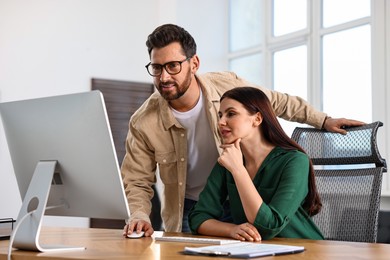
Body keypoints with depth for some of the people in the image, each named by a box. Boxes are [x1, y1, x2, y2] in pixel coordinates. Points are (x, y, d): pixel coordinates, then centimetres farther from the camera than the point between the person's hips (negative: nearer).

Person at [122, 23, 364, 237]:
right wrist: (139, 215, -26)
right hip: (187, 210, 0)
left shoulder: (228, 85, -16)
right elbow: (137, 181, -7)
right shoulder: (143, 124, -18)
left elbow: (278, 102, 2)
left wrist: (324, 120, 7)